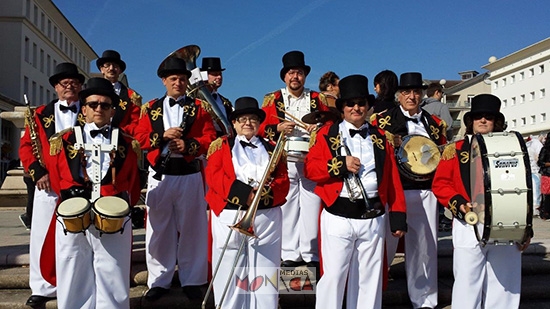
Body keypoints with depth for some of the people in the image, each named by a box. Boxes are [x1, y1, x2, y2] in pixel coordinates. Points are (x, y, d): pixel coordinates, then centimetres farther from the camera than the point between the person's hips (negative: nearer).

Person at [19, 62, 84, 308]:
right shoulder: (41, 114, 11)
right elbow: (26, 146, 7)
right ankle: (43, 288, 20)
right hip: (49, 185, 2)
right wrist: (37, 171, -7)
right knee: (44, 238, 6)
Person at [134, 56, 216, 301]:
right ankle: (159, 281, 18)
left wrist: (188, 145, -18)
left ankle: (191, 280, 16)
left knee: (191, 229, 4)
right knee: (159, 229, 6)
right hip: (159, 175, 1)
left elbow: (210, 137, -2)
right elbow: (140, 138, 2)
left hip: (189, 175, -1)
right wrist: (163, 136, -13)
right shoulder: (151, 108, 10)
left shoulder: (198, 108, 6)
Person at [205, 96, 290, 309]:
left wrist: (266, 193, -17)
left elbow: (283, 180, 5)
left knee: (265, 273, 5)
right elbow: (213, 175, -6)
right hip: (229, 217, -1)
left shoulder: (272, 149, 15)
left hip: (267, 218, 2)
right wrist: (242, 192, -18)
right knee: (230, 274, 3)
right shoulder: (221, 146, 9)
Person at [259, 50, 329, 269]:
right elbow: (261, 128, 5)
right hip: (284, 162, 0)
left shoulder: (317, 99, 14)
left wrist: (319, 128, -9)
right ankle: (290, 255, 10)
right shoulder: (272, 99, 11)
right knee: (287, 208, 0)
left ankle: (311, 255, 9)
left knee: (312, 208, -1)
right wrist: (278, 129, -12)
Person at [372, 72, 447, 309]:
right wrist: (391, 144, -16)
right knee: (385, 244, 0)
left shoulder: (435, 123, 13)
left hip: (425, 193, 3)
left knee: (425, 246, 8)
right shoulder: (383, 119, 3)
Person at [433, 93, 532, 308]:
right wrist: (458, 203, -15)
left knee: (503, 286, 9)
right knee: (467, 285, 2)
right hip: (468, 229, -2)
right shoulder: (456, 150, 6)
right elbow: (440, 184, 3)